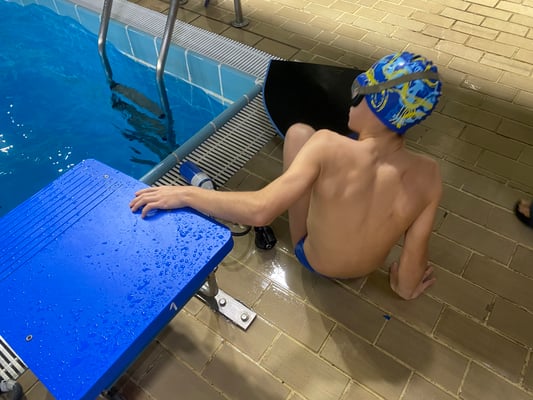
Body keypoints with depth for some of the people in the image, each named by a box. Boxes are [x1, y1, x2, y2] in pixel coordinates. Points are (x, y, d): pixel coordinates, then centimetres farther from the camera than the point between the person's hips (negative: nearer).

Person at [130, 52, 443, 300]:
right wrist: (406, 287, 6)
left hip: (312, 258, -3)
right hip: (368, 269, 3)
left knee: (299, 131, -4)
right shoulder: (429, 176, -26)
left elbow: (259, 210, -44)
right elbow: (415, 256, -17)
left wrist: (185, 194, -32)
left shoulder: (328, 146, -37)